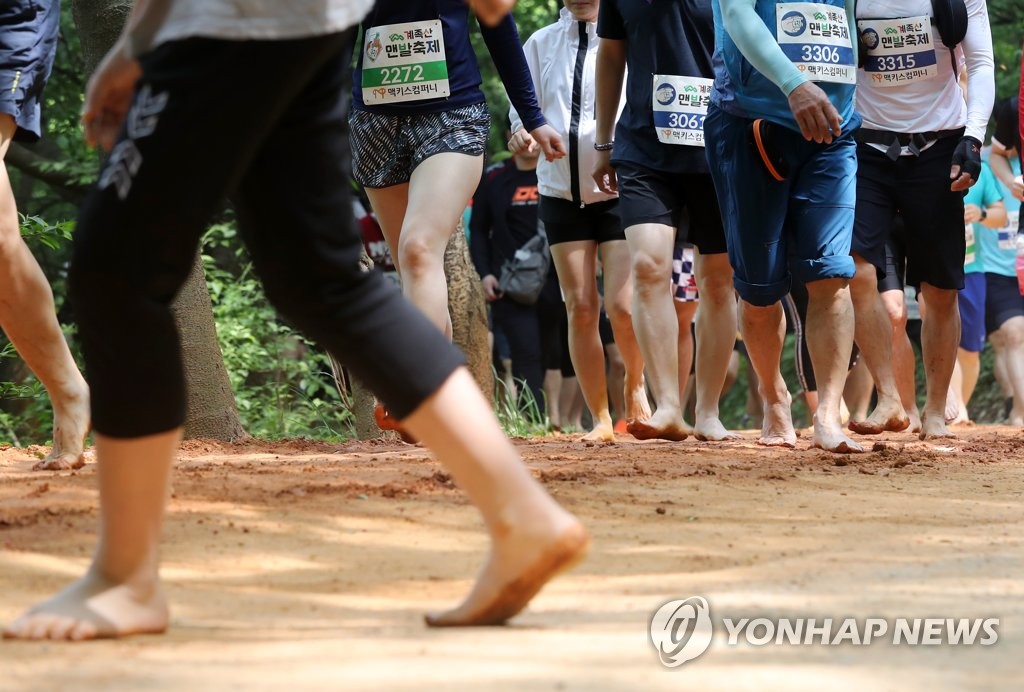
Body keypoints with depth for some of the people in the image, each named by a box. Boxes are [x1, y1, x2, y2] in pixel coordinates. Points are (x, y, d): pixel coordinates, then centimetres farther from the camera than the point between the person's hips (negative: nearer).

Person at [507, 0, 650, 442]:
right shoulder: (541, 44, 7)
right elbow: (524, 106, 12)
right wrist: (523, 131, -10)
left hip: (619, 190, -4)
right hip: (562, 192, 4)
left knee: (622, 307, -12)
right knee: (580, 310, 2)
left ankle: (636, 385, 17)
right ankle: (600, 418, 11)